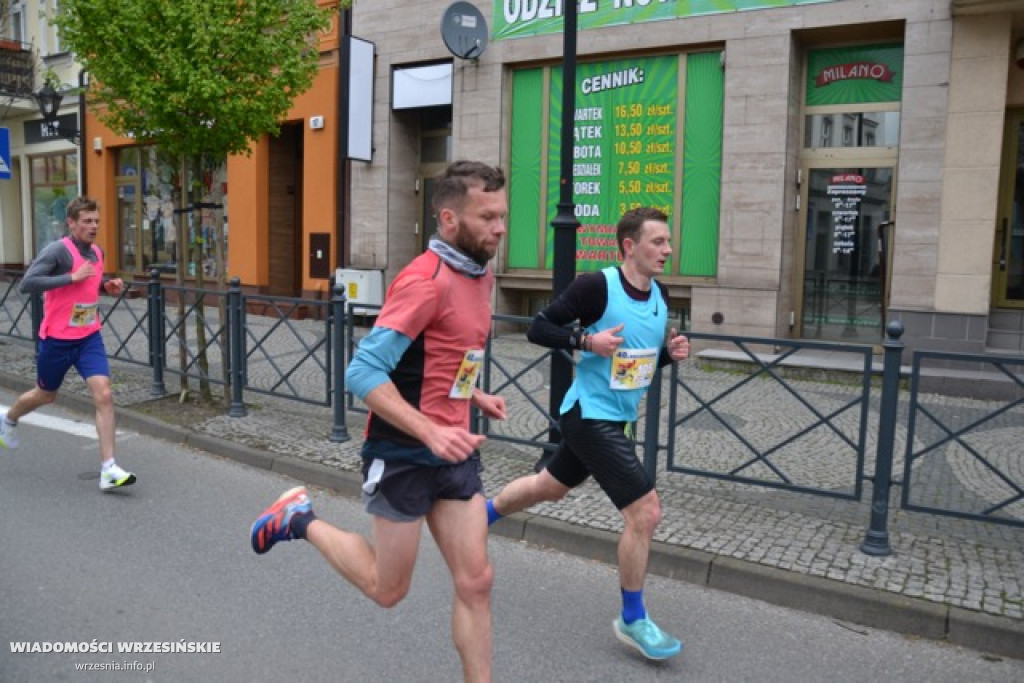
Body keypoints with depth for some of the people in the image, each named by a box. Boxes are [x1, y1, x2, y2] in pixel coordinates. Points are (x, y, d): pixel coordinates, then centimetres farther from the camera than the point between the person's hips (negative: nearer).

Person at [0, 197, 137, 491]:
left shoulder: (97, 252, 5)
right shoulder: (58, 250, -16)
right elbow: (27, 284, -26)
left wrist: (107, 286, 4)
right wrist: (72, 278, -30)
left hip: (90, 337, 4)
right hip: (57, 339, -4)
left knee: (104, 395, -12)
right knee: (46, 395, 18)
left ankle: (109, 470, -10)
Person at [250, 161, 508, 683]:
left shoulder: (479, 276, 8)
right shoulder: (426, 279, -21)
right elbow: (363, 372, -26)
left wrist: (474, 396, 8)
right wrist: (431, 432, -31)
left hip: (454, 451, 8)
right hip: (404, 456, -7)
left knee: (476, 583, 7)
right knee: (387, 589, 12)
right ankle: (301, 520, 31)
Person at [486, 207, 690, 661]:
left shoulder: (660, 296, 5)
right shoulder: (598, 286, -18)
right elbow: (538, 328, -14)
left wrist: (671, 352, -3)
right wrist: (587, 340, -27)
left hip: (611, 419, 9)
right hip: (590, 415, -9)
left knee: (548, 487, 26)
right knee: (645, 512, -9)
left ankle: (480, 518, 51)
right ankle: (633, 620, 11)